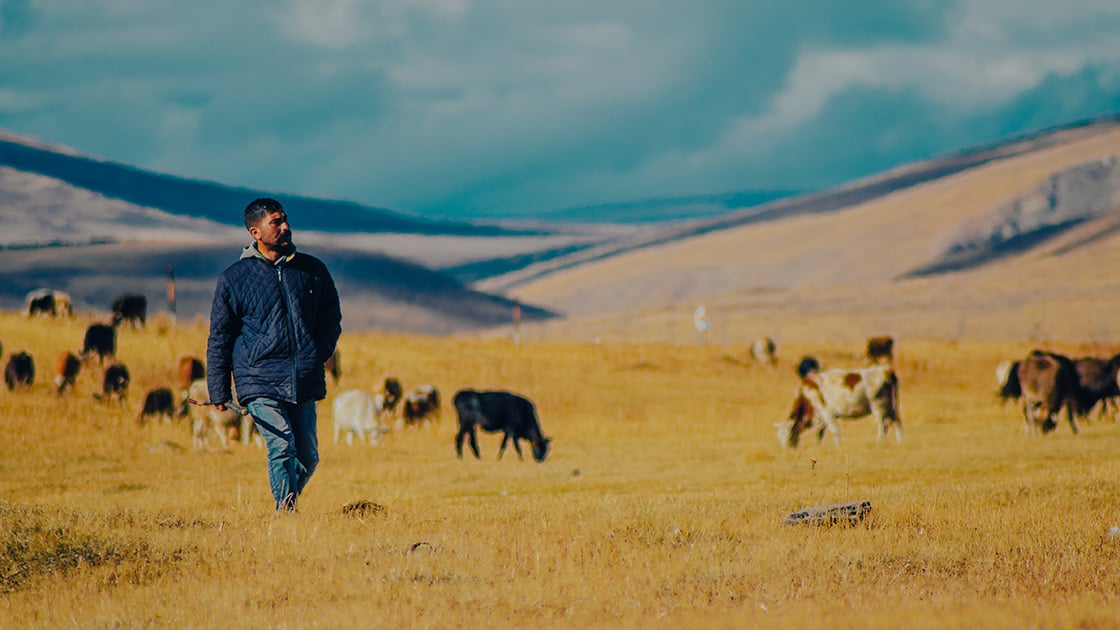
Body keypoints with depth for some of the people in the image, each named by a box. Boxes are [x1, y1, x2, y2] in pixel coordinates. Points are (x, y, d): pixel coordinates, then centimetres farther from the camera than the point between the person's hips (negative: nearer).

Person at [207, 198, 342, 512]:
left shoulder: (313, 270, 11)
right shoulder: (234, 278, 2)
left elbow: (332, 317, 22)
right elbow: (219, 338, 6)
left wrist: (320, 353, 4)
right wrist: (219, 392, 1)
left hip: (305, 382, 4)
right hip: (260, 383, -4)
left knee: (308, 456, 5)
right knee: (282, 448, -18)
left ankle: (287, 506, 28)